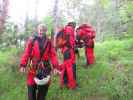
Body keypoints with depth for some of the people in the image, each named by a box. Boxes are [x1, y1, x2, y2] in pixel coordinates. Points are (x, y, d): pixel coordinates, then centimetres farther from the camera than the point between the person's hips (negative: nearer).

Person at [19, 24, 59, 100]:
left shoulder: (49, 42, 6)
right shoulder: (32, 40, 0)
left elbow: (53, 55, 1)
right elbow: (26, 53, -4)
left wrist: (55, 66, -9)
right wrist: (23, 65, -12)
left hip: (45, 68, 2)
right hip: (33, 68, -2)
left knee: (43, 88, 11)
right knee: (32, 88, 1)